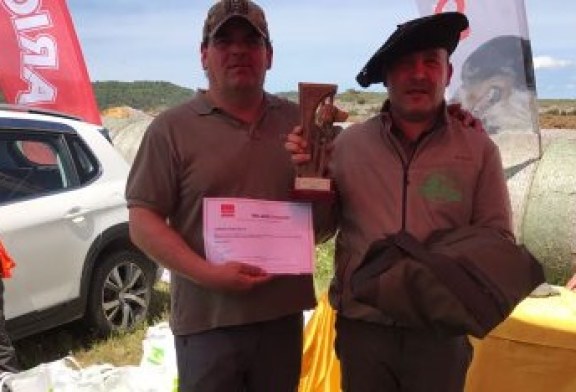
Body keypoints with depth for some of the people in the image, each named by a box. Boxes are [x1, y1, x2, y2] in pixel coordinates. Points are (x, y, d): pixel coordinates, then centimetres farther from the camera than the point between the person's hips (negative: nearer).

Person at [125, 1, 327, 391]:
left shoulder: (297, 120, 8)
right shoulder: (172, 128, -4)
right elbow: (143, 223, -8)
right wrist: (208, 274, -20)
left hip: (284, 314, 4)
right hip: (209, 319, -4)